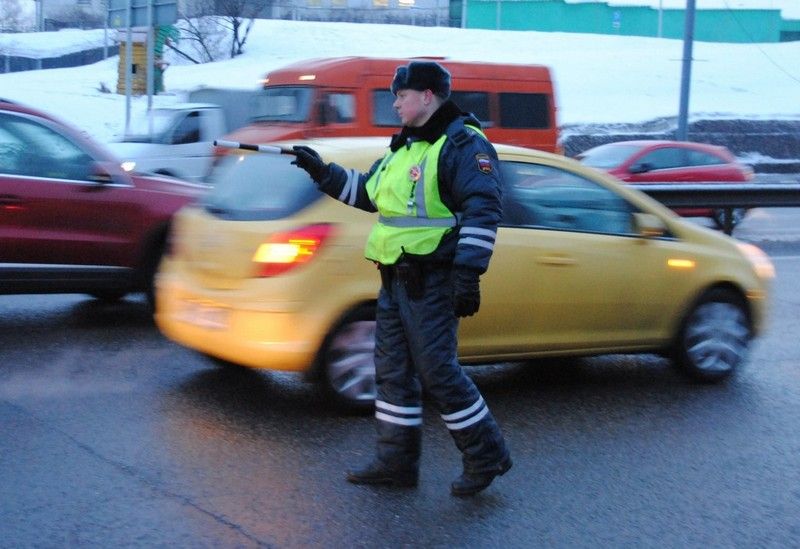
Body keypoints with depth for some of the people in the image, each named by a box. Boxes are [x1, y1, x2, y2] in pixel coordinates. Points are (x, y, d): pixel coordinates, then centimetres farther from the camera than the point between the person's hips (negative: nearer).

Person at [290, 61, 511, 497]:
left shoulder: (462, 144, -11)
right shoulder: (404, 146, 18)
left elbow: (483, 211, -20)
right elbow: (367, 193, 29)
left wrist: (468, 273, -25)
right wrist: (322, 172, 21)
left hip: (432, 282, -10)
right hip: (396, 279, 10)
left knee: (436, 370, -8)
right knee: (393, 370, 11)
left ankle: (486, 455, 6)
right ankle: (396, 461, 20)